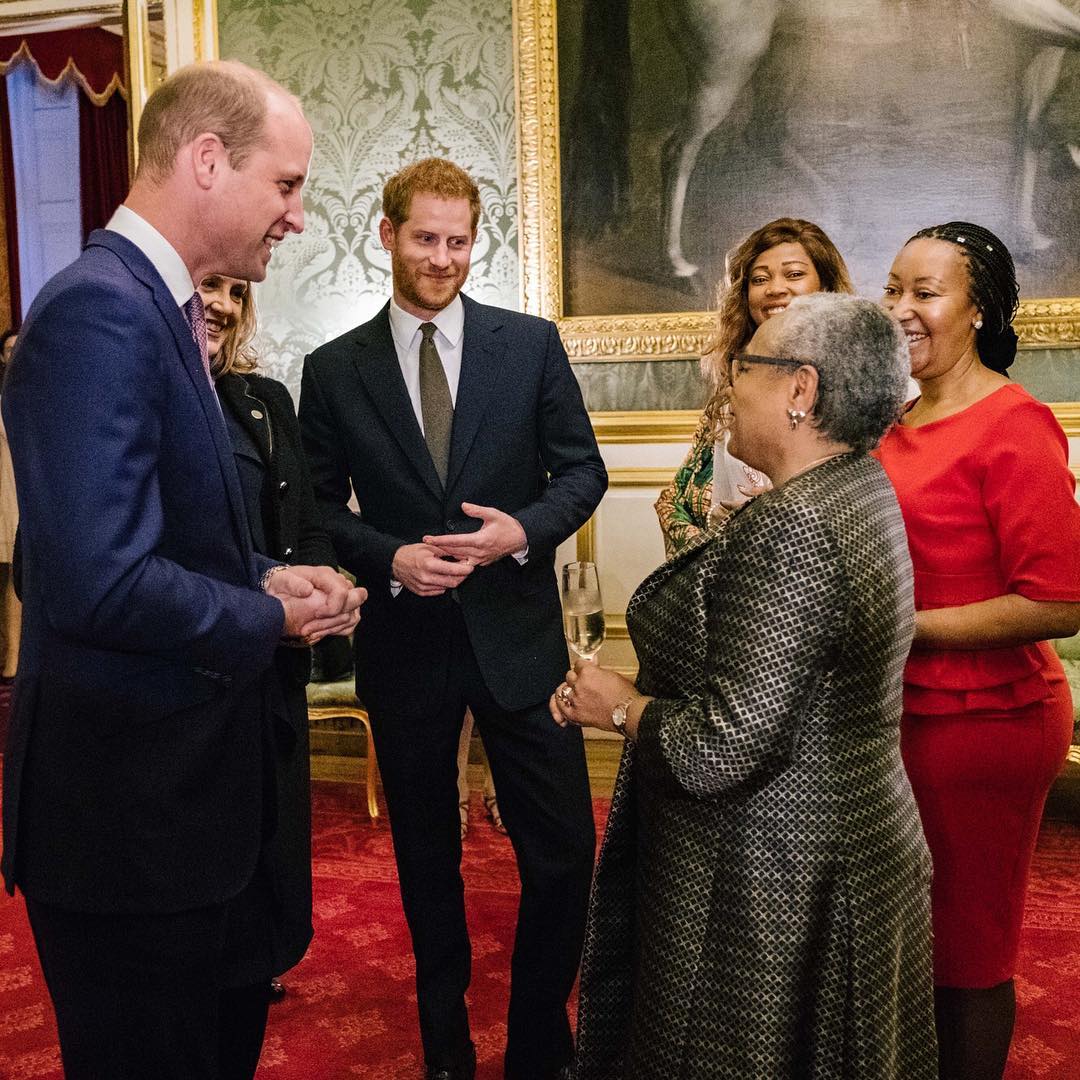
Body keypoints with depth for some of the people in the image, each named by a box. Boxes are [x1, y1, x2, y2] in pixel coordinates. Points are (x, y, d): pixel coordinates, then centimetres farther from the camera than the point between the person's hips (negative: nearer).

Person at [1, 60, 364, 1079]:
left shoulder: (153, 303, 10)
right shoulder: (100, 310, -21)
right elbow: (102, 582, -30)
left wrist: (266, 575, 1)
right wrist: (269, 618, -15)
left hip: (170, 775, 9)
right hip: (123, 797, -9)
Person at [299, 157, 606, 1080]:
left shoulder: (532, 344, 1)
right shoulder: (335, 369, 1)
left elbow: (582, 469, 3)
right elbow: (319, 510, 3)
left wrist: (524, 530, -15)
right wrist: (390, 557, -14)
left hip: (518, 631, 0)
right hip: (405, 643, 1)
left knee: (564, 850, 2)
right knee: (426, 857, 15)